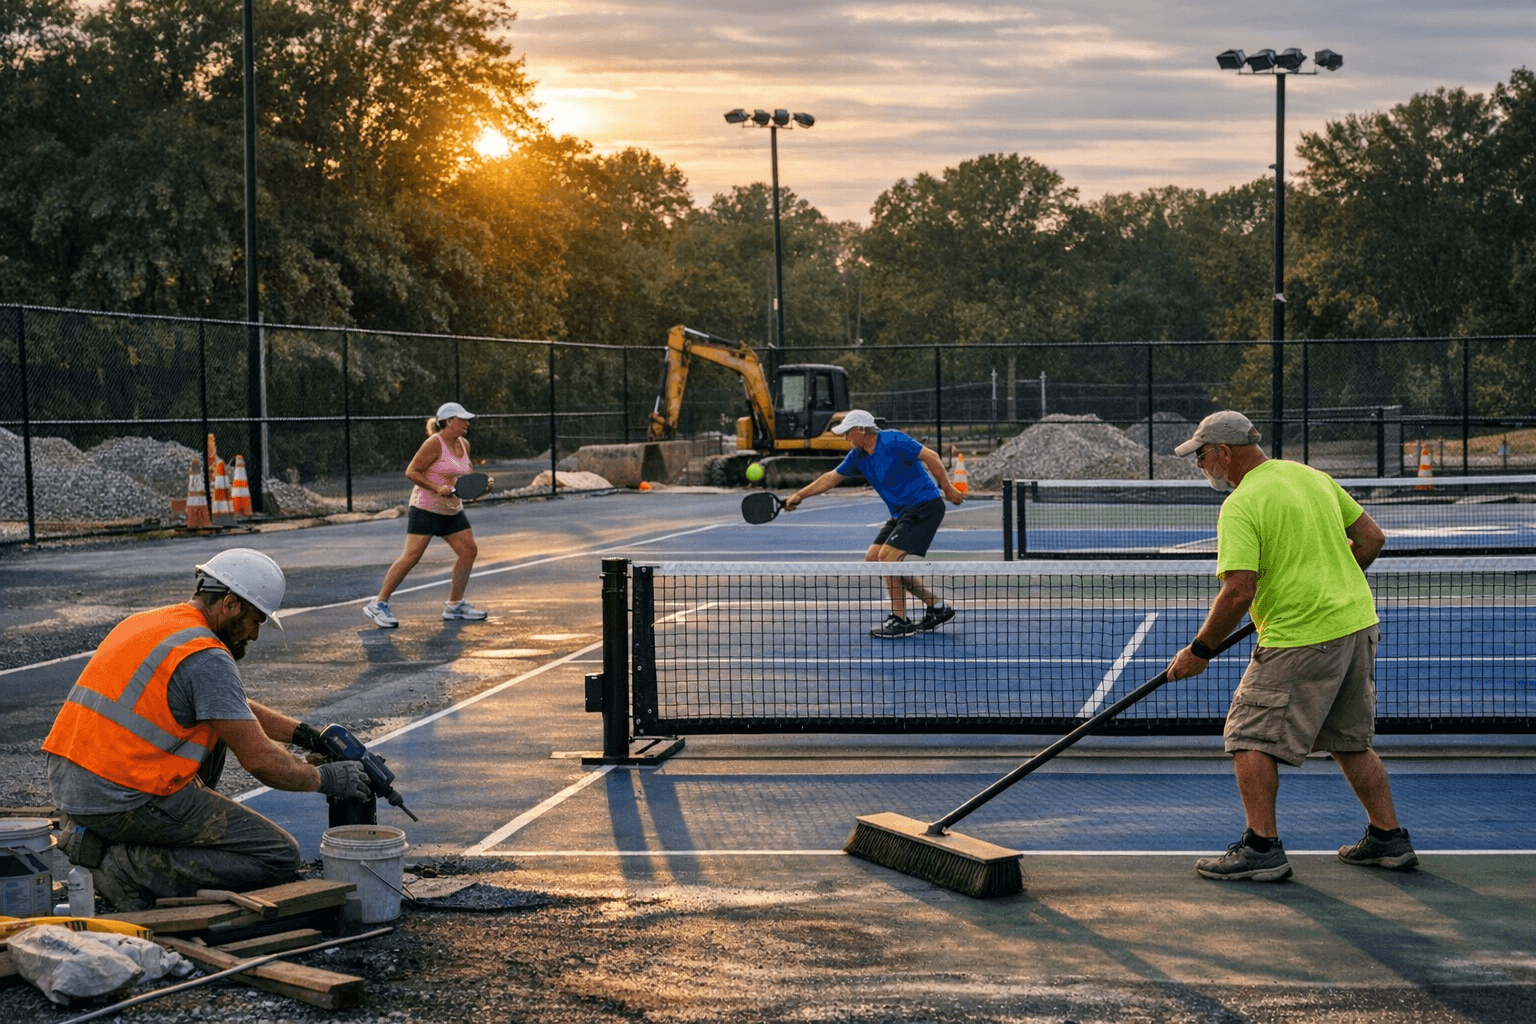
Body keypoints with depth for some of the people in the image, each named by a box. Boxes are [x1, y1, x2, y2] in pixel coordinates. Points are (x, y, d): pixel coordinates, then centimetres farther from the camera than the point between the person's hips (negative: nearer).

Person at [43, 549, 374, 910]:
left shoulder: (149, 622, 15)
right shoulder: (206, 658, -14)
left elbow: (232, 705, 27)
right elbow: (259, 759, -12)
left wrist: (305, 734, 22)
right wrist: (324, 779, 4)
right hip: (125, 801, -9)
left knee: (218, 724, 28)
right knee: (280, 857, -3)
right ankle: (134, 868, -9)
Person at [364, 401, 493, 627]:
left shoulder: (463, 444, 10)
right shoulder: (434, 444, -14)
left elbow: (467, 476, 23)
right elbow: (411, 472, -14)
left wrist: (482, 481, 3)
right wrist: (437, 488, -24)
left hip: (453, 510, 8)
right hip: (426, 508, -8)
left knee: (469, 550, 2)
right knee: (411, 556, -13)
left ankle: (454, 605, 13)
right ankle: (378, 604, -8)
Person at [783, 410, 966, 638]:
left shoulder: (892, 440, -15)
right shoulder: (858, 457, 9)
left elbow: (930, 456, -14)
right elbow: (832, 477, 21)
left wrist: (947, 488, -15)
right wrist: (800, 495, 21)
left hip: (925, 505, -9)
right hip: (901, 512, 9)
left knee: (888, 556, -18)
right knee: (873, 558, 4)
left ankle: (900, 620, -6)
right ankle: (936, 605, 8)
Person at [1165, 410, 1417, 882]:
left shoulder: (1240, 506, -13)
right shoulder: (1313, 476, 11)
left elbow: (1238, 592, -20)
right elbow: (1371, 537, 14)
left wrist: (1200, 650, -11)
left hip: (1298, 639, -8)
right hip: (1358, 625, 8)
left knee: (1250, 736, 1)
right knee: (1351, 741, 20)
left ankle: (1263, 848, -1)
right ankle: (1389, 838, 24)